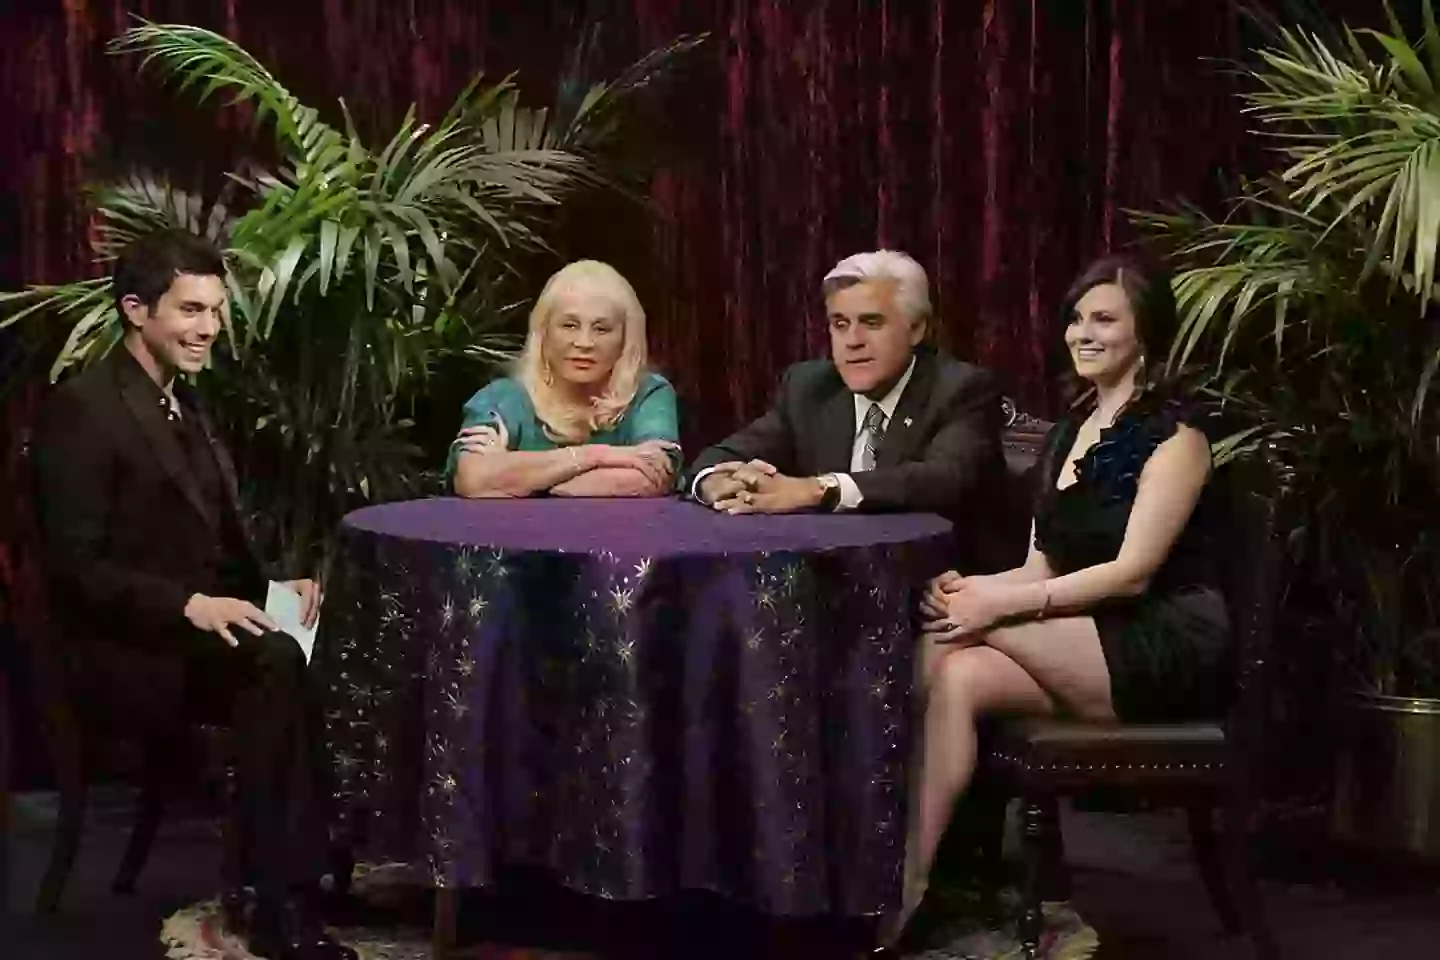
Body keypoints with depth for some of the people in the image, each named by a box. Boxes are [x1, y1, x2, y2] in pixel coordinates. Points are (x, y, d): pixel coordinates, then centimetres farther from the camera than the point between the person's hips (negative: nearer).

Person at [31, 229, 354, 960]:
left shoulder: (186, 404, 17)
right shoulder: (80, 408, -10)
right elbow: (76, 569, -16)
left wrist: (275, 584, -2)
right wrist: (189, 605, -27)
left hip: (207, 626, 8)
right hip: (121, 649, -7)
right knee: (277, 662, -33)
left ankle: (340, 861, -14)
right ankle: (276, 900, -24)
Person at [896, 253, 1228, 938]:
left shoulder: (1175, 432, -6)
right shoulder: (1067, 433, 16)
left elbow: (1133, 572, -16)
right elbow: (1041, 570, 11)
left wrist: (997, 605, -22)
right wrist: (972, 589, -11)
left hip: (1167, 650, -6)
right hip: (1076, 651, 6)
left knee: (946, 642, -24)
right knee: (957, 675, -25)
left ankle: (905, 891, -18)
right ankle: (904, 888, -29)